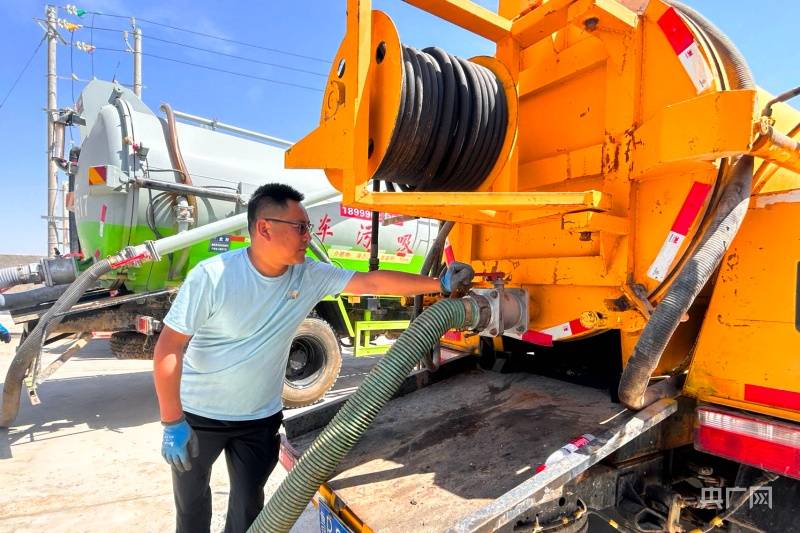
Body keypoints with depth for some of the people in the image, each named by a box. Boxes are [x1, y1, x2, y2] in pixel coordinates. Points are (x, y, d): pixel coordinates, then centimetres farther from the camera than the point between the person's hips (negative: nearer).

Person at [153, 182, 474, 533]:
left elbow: (371, 282, -11)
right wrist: (172, 422, -18)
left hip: (260, 417, 3)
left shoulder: (311, 277, -12)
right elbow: (168, 348, -19)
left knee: (249, 505, 14)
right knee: (191, 500, 20)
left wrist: (440, 285, -13)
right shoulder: (212, 276, -25)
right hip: (199, 415, -2)